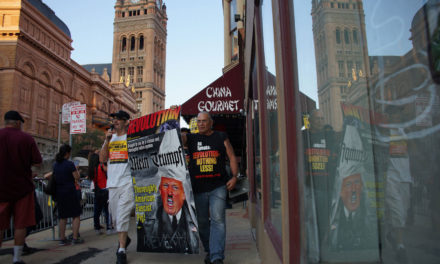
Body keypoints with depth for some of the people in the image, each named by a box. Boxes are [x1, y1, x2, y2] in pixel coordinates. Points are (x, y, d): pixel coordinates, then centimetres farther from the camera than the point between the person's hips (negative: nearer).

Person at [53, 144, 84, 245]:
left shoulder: (55, 164, 6)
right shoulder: (70, 164, -13)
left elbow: (53, 176, 11)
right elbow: (77, 178, -12)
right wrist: (77, 171, 5)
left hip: (59, 192, 6)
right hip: (70, 192, -6)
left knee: (63, 217, 14)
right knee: (76, 215, 3)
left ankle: (62, 239, 16)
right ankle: (75, 238, 1)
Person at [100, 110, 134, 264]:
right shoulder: (110, 138, 17)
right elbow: (102, 159, 7)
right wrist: (107, 141, -2)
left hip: (127, 183, -6)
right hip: (112, 183, 6)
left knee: (122, 216, -9)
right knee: (115, 217, 16)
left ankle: (122, 251, -1)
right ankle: (124, 238, 40)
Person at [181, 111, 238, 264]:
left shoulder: (221, 137, 8)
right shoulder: (191, 138, 12)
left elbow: (232, 157, 8)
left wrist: (234, 177, -3)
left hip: (218, 187, -2)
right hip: (197, 188, 3)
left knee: (217, 220, -10)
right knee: (202, 222, 11)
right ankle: (209, 252, 29)